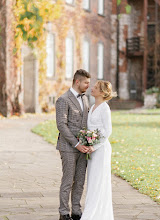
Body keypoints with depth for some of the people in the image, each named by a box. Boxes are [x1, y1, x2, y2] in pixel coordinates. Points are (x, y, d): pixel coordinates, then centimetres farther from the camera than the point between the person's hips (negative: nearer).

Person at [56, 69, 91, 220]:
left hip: (82, 147, 7)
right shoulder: (63, 100, -12)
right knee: (68, 181, -2)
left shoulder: (84, 98, 13)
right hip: (68, 147, -7)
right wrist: (76, 144, -20)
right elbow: (61, 125, -18)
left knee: (80, 182, 9)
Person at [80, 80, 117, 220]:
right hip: (92, 148, 9)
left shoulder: (104, 108, -11)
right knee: (93, 181, 10)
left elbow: (107, 131, -14)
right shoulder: (93, 107, 14)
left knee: (99, 181, -7)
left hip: (101, 148, -9)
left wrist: (95, 146, -18)